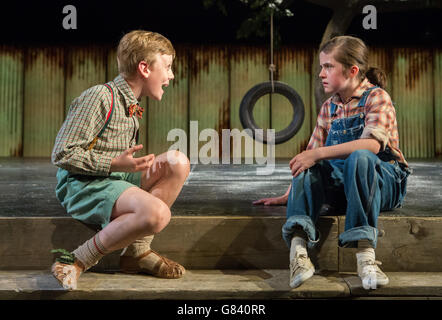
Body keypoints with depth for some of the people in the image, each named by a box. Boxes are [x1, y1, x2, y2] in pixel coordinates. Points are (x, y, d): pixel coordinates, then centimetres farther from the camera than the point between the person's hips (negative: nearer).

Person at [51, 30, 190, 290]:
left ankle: (138, 250, -6)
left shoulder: (132, 106, 17)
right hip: (82, 185, -9)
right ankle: (78, 262, -15)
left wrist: (146, 165, 5)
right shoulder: (99, 97, -12)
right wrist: (115, 164, -22)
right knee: (156, 214, -30)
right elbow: (62, 155, -16)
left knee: (179, 162, -7)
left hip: (115, 179, 9)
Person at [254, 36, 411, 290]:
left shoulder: (377, 97, -5)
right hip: (342, 184, 5)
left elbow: (372, 144, -24)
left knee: (360, 158, -37)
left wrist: (318, 154, -29)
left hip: (384, 182, -5)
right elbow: (312, 153, 15)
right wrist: (287, 196, 8)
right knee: (307, 168, -24)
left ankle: (365, 253, -41)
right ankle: (298, 248, -41)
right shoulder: (329, 108, 15)